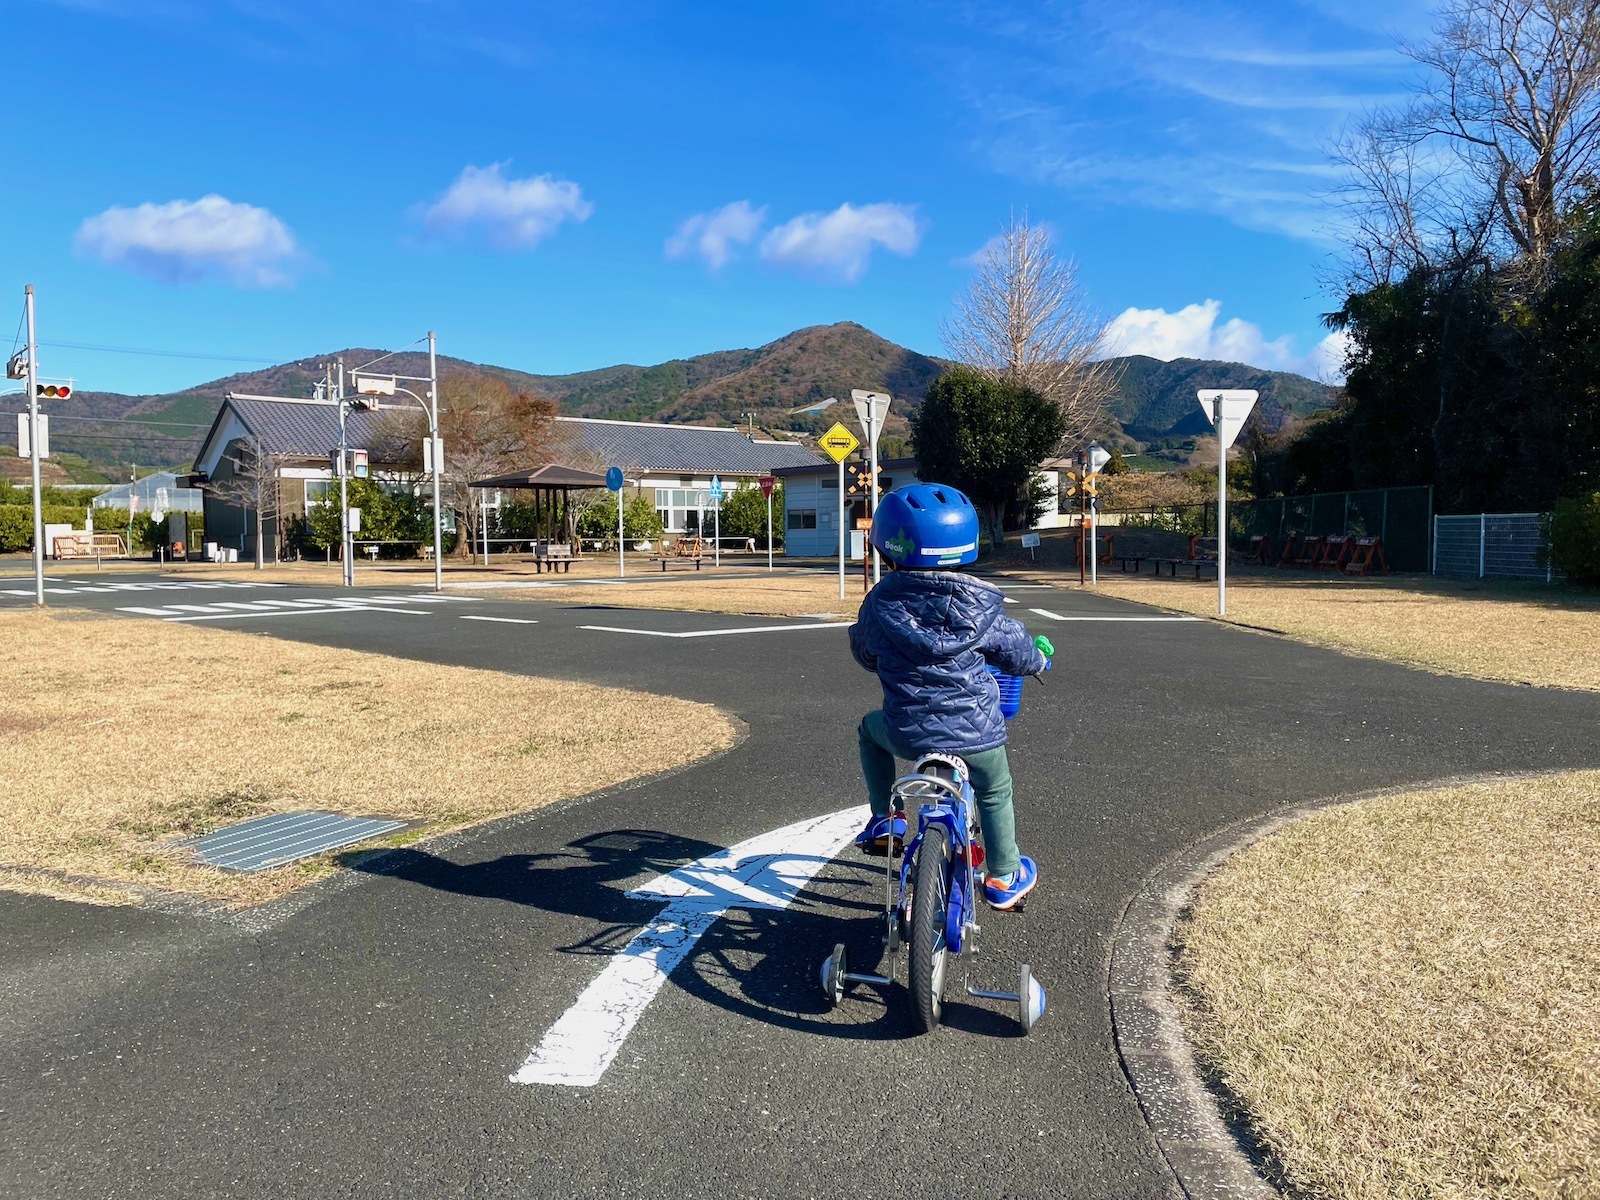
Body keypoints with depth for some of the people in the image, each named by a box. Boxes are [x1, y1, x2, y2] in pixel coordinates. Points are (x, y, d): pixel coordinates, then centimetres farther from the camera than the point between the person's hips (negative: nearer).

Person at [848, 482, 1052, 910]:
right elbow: (1016, 652, 6)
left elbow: (863, 652, 12)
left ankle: (885, 819, 29)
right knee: (994, 794, 28)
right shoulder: (980, 604, -7)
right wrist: (1040, 656, 30)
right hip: (976, 731, 0)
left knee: (870, 729, 34)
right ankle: (1003, 878, 40)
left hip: (906, 733, 0)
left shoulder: (881, 602, -6)